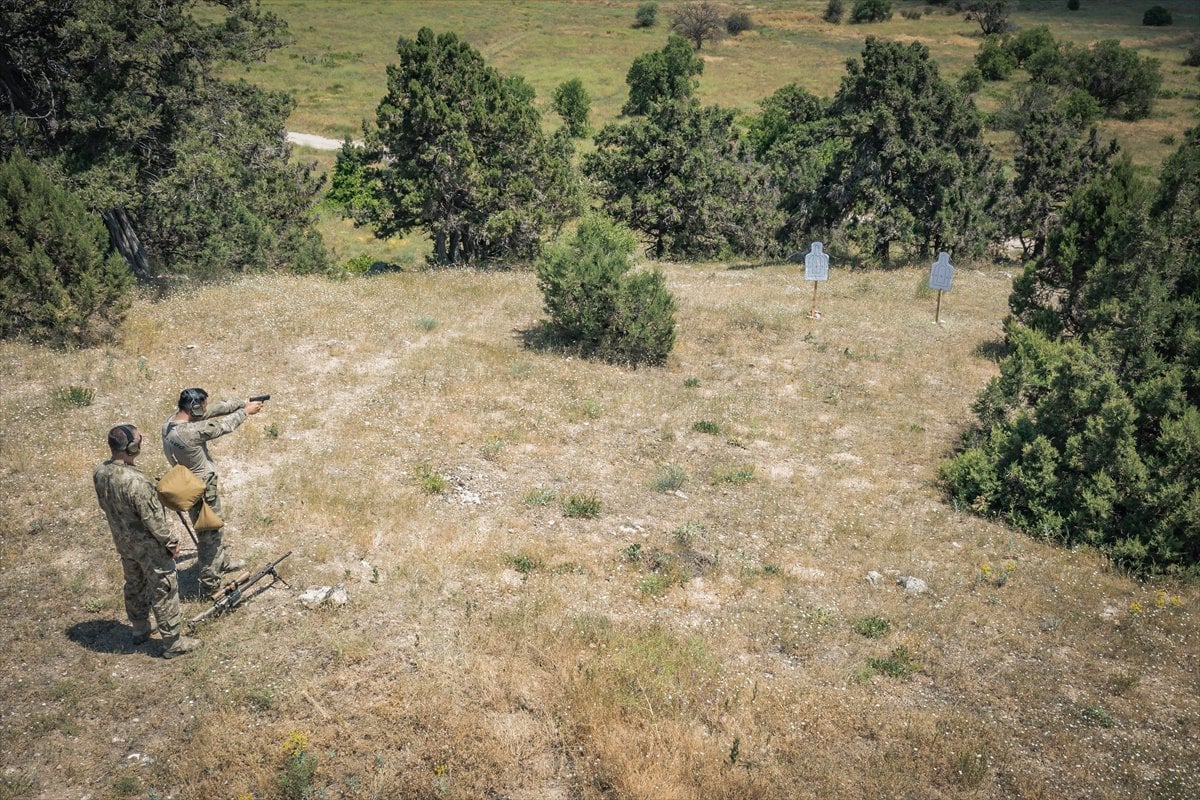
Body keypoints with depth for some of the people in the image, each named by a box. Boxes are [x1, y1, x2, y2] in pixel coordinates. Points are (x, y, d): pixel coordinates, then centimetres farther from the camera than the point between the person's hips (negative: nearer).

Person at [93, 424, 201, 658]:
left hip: (122, 542, 8)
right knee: (164, 591, 8)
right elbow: (153, 519, -26)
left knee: (134, 585, 26)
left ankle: (140, 630, 46)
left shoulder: (100, 473, -10)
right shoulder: (135, 481, -35)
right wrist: (171, 540, -12)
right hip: (148, 546, -8)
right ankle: (173, 643, 20)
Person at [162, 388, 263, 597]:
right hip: (202, 491, -9)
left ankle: (222, 562, 51)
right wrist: (245, 411, -4)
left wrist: (242, 403, 0)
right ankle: (210, 585, 23)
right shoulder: (191, 432, -34)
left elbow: (214, 410, 0)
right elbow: (225, 425, -20)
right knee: (208, 535, 7)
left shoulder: (172, 419, -7)